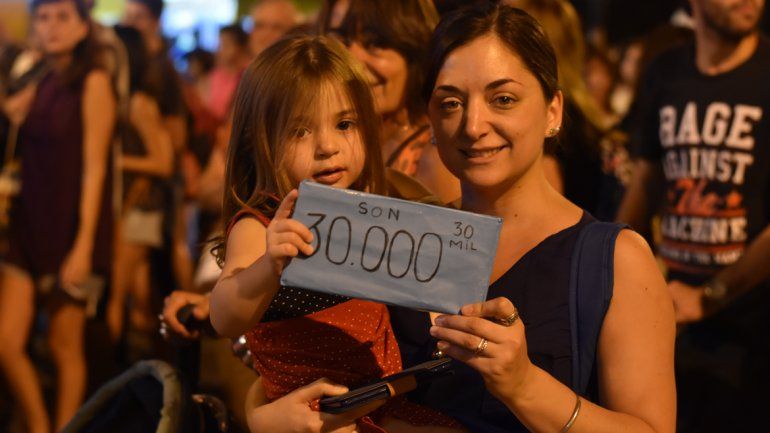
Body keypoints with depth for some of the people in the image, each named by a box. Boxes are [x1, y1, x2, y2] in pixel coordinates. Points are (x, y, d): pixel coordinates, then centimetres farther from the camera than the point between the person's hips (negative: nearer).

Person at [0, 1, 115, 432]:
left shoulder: (93, 81, -7)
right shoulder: (38, 83, 12)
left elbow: (94, 165, -12)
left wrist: (84, 243, -15)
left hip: (72, 226, -5)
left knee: (65, 344, 4)